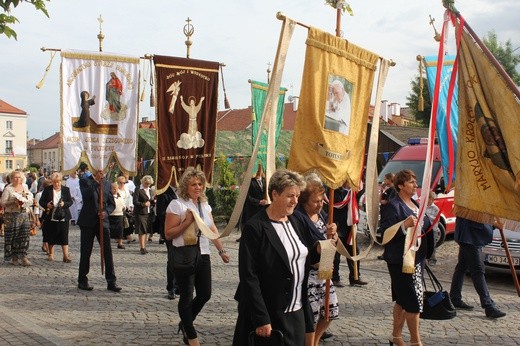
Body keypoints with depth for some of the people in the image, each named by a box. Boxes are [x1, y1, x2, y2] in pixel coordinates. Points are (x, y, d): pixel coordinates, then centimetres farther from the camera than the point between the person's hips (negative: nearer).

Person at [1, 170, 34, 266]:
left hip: (24, 215, 4)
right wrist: (13, 202, -19)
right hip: (11, 215, -4)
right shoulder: (8, 189, 0)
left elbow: (31, 202, 17)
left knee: (24, 236, -4)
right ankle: (13, 257, 10)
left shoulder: (25, 188, 15)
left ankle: (23, 257, -2)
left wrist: (24, 201, -3)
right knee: (12, 237, -1)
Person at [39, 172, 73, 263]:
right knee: (51, 236, 9)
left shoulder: (66, 189, 5)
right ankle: (51, 254, 23)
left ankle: (66, 256, -4)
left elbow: (70, 202, 4)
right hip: (51, 217, 1)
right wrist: (46, 205, -15)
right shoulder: (47, 189, 4)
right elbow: (41, 202, 6)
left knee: (64, 236, -5)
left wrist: (64, 204, -16)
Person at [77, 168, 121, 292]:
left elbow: (112, 203, 13)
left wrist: (106, 212, -7)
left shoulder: (106, 184, 10)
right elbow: (86, 196, -20)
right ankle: (82, 281, 18)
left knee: (108, 252, -2)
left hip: (102, 221, 3)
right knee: (85, 253, 5)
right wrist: (96, 182, -23)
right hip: (88, 222, -3)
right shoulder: (85, 181, -1)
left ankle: (111, 282, 2)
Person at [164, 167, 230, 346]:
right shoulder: (177, 204, -11)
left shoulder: (205, 204, 9)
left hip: (203, 256, 6)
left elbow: (213, 229, 13)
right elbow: (168, 234, -12)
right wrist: (187, 222, -22)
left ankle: (185, 323, 35)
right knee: (186, 297, 4)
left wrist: (221, 250, 6)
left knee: (205, 294, 10)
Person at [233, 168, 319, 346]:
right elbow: (249, 277, -17)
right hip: (270, 316, -6)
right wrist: (261, 320, -20)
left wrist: (318, 250, -4)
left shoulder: (296, 222, 7)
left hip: (297, 312, 6)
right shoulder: (255, 228, -14)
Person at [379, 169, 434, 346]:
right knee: (414, 300, -6)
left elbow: (424, 227, 25)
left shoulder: (416, 204, 15)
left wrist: (426, 253, 19)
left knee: (403, 300, 15)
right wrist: (404, 225, -31)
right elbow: (386, 234, -19)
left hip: (417, 258, 9)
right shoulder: (392, 206, -12)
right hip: (401, 260, -9)